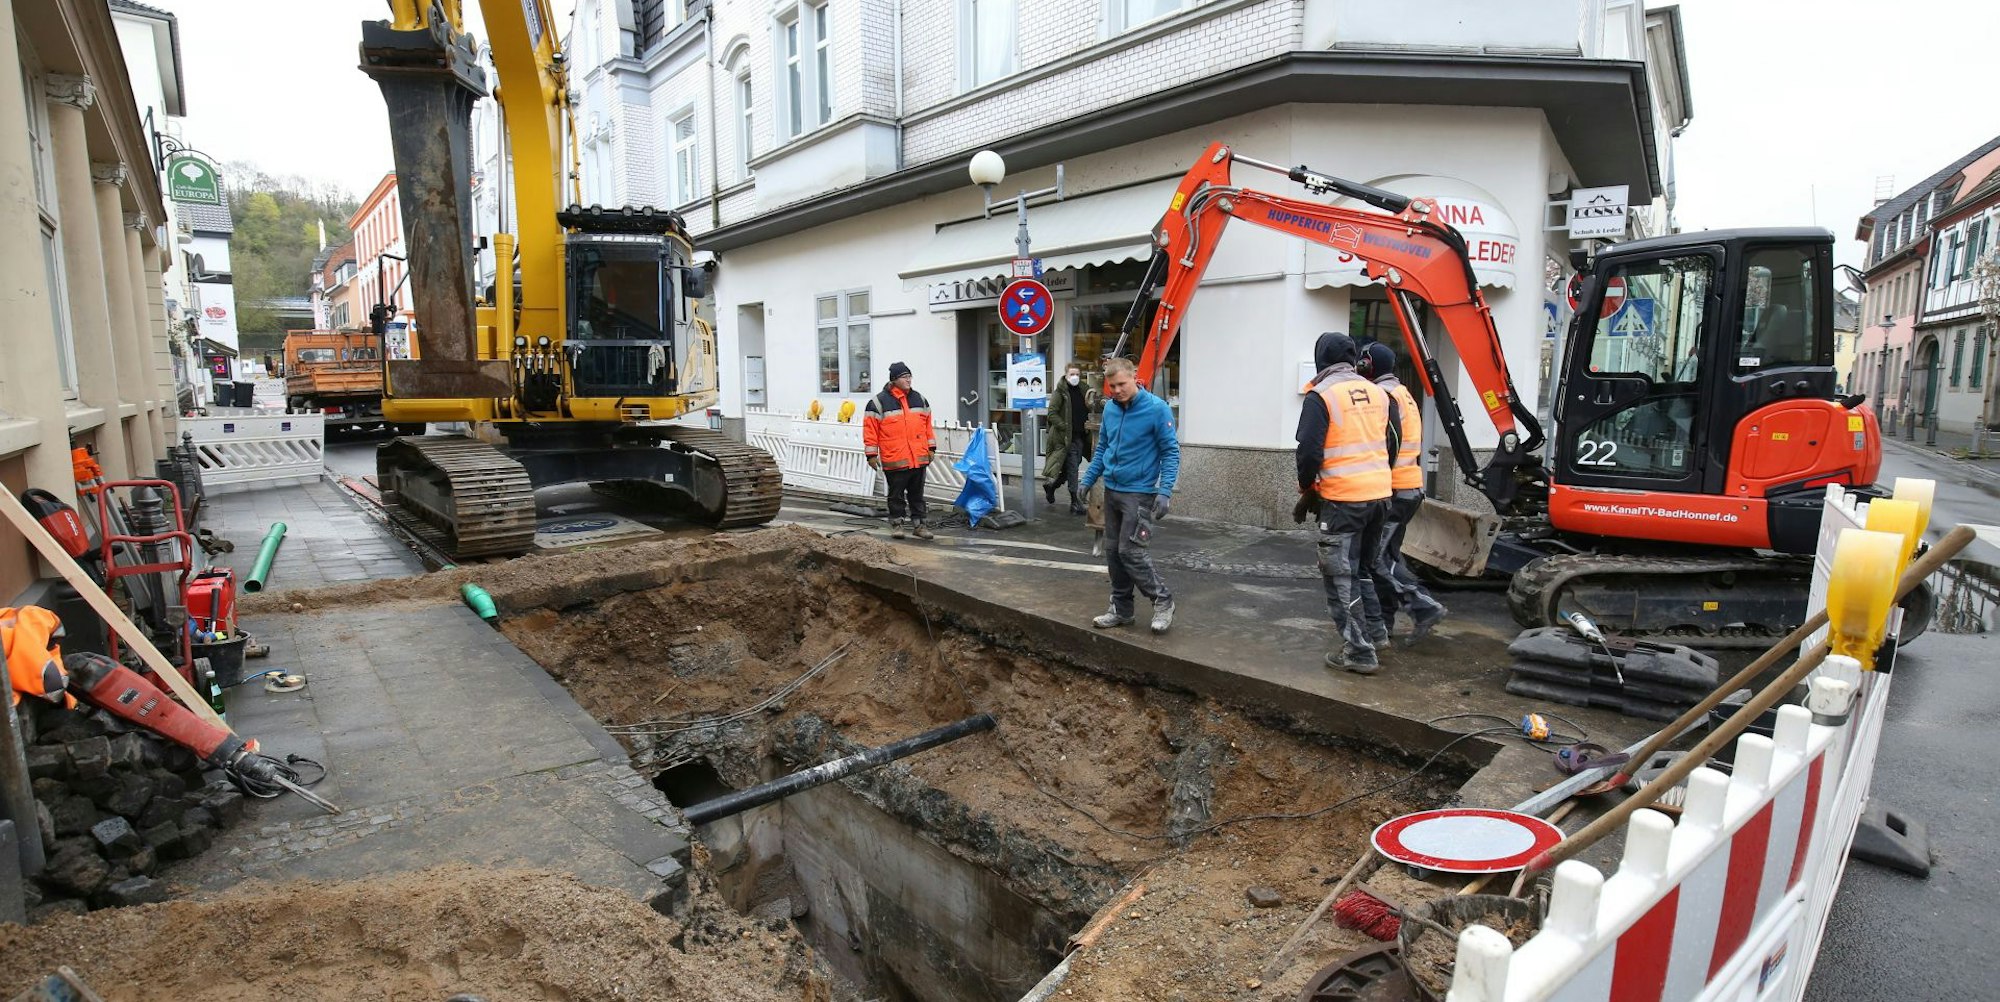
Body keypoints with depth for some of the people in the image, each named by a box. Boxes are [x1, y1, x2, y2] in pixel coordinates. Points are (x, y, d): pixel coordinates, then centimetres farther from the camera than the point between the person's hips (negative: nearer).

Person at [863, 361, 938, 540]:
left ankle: (918, 524, 19)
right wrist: (872, 454, -6)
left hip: (919, 458, 4)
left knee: (917, 494, 11)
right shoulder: (879, 402, -5)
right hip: (894, 460, -4)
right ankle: (896, 523, 20)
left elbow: (927, 425, 18)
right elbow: (870, 429, -4)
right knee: (896, 494, 6)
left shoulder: (919, 399, 11)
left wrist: (931, 448, 16)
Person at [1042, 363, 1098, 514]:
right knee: (1072, 468, -4)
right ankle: (1075, 502, 2)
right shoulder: (1060, 392, -7)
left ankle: (1051, 485, 36)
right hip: (1067, 437, -6)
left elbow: (1089, 411, 22)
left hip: (1081, 436, 6)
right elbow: (1052, 414, -11)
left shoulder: (1083, 391, 11)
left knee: (1071, 467, 14)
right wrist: (1064, 428, -16)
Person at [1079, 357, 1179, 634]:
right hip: (1111, 490, 7)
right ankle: (1121, 608, 23)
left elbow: (1171, 452, -11)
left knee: (1130, 551, -10)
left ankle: (1162, 600, 8)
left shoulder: (1157, 409, -13)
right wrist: (1088, 479, 15)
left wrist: (1165, 491, -20)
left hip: (1139, 492, -7)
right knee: (1113, 551, 10)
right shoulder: (1109, 408, 5)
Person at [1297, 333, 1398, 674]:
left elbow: (1309, 451, -15)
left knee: (1340, 576, 1)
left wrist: (1307, 489, 1)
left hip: (1342, 499, -7)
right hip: (1380, 495, 7)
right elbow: (1390, 444, 17)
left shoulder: (1321, 395, -10)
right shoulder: (1376, 392, 11)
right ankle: (1374, 630, 31)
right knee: (1363, 567, 23)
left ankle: (1359, 652, 2)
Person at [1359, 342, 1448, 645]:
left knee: (1379, 558, -7)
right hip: (1411, 486, 10)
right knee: (1388, 552, 14)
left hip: (1392, 490, -10)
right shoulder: (1404, 393, 18)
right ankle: (1384, 619, 20)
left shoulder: (1383, 395, -14)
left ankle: (1424, 608, -10)